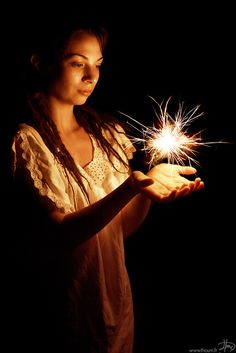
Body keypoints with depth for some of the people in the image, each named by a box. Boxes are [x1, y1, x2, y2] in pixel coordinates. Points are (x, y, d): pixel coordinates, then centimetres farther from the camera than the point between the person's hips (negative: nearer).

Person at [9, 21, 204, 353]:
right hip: (59, 318, -5)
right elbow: (62, 234, -23)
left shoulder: (108, 132, 0)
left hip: (116, 304, 5)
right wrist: (134, 185, -35)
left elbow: (122, 227, 1)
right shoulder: (27, 142, -16)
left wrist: (148, 191, -19)